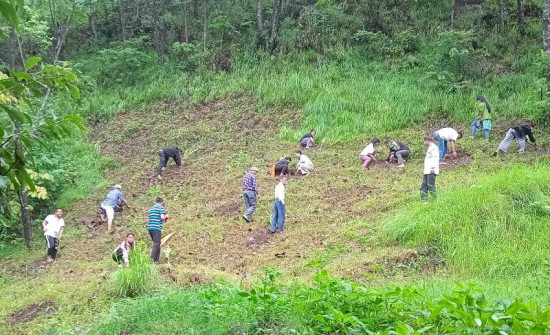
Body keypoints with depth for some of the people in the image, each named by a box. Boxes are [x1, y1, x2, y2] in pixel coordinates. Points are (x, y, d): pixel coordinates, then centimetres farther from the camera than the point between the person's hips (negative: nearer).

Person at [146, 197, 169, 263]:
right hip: (157, 228, -8)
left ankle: (156, 259, 19)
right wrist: (166, 216, 7)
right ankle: (153, 259, -15)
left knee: (156, 244, 17)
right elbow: (162, 217, -12)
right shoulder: (161, 208, -1)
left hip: (150, 227, 8)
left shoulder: (151, 208, 21)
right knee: (156, 244, -7)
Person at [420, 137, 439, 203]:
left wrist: (432, 167, -24)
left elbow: (435, 158, -17)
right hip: (427, 170, 10)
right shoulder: (430, 148, 25)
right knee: (424, 185, 7)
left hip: (431, 171, -10)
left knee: (430, 185, -12)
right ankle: (424, 200, 9)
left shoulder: (433, 147, -7)